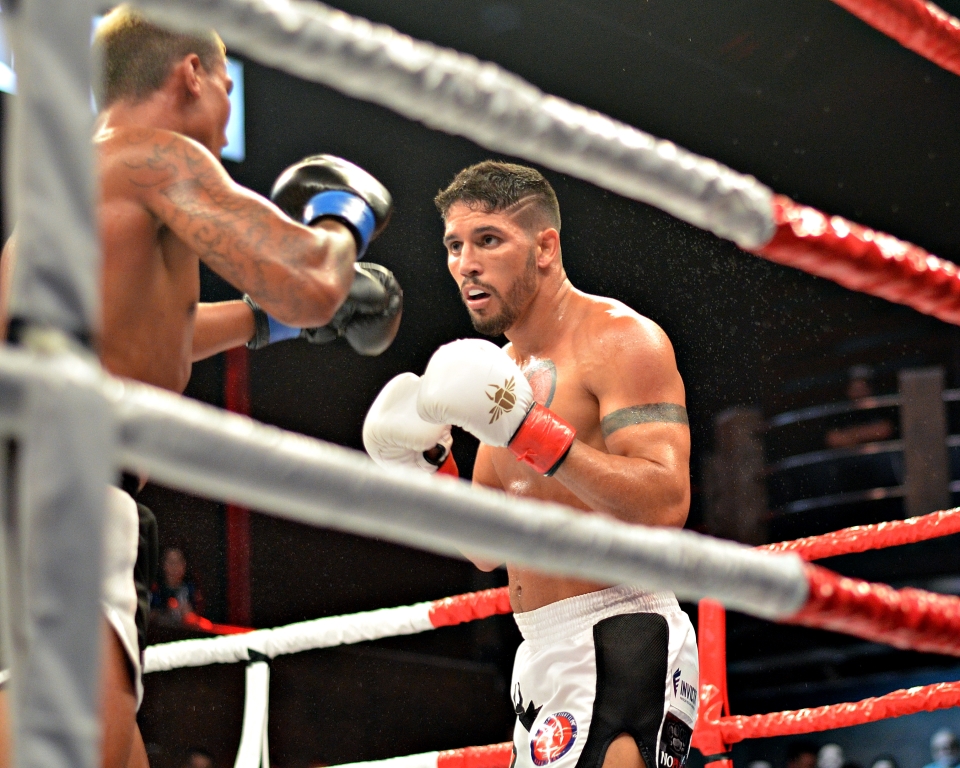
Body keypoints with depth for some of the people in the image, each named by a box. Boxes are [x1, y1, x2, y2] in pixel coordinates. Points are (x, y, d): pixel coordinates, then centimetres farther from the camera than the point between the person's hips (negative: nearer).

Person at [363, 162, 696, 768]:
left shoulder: (620, 340, -8)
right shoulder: (504, 369, 17)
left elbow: (666, 504, -21)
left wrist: (528, 430, -23)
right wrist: (430, 467, 3)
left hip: (618, 645, -8)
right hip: (541, 655, 9)